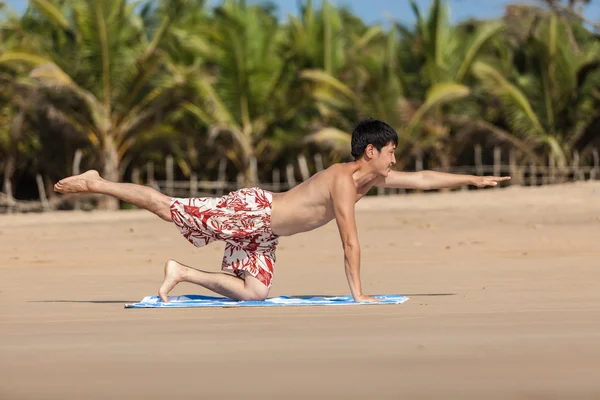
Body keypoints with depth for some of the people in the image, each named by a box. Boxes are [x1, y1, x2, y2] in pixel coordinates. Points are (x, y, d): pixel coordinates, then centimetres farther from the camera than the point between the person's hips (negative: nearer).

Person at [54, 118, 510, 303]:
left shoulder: (373, 177, 4)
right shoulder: (343, 181, -24)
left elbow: (422, 178, 14)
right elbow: (350, 240, -27)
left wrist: (474, 179, 13)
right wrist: (358, 293, -26)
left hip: (263, 230, 9)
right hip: (247, 211, -9)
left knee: (254, 291, 4)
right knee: (167, 208, -3)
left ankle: (182, 274, 10)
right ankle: (94, 183, 7)